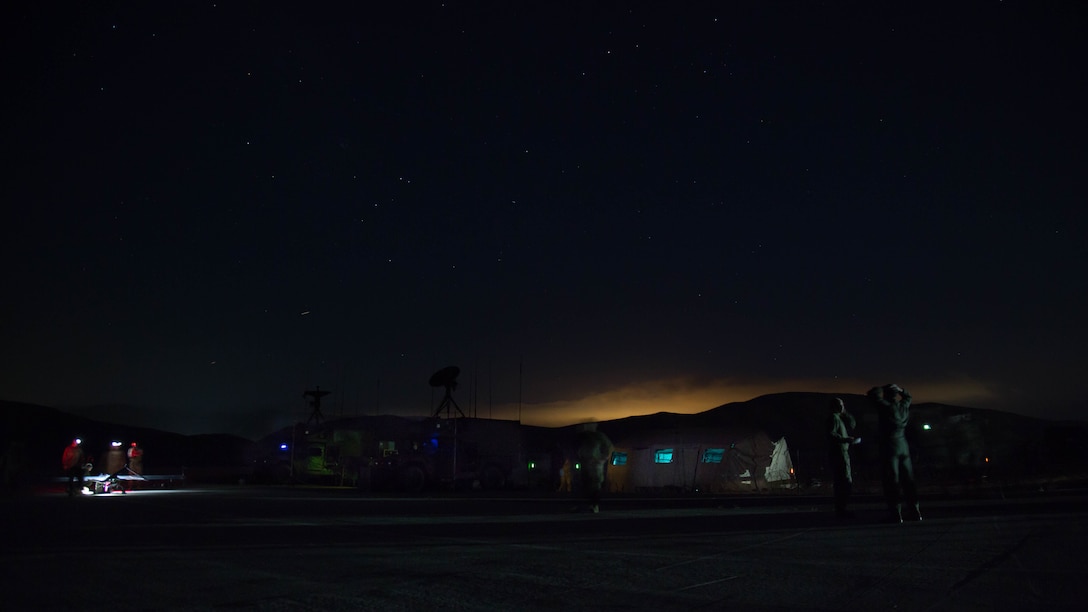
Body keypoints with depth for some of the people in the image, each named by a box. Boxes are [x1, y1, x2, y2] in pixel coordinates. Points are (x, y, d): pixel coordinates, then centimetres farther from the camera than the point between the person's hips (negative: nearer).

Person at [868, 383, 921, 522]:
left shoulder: (887, 407, -9)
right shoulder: (905, 407, 8)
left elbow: (873, 394, -4)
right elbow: (908, 396, 29)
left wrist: (885, 388, 8)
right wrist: (899, 388, 15)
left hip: (890, 448, -5)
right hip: (904, 448, 5)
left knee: (892, 481, -5)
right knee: (908, 480, 11)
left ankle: (897, 513, -8)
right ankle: (916, 511, 12)